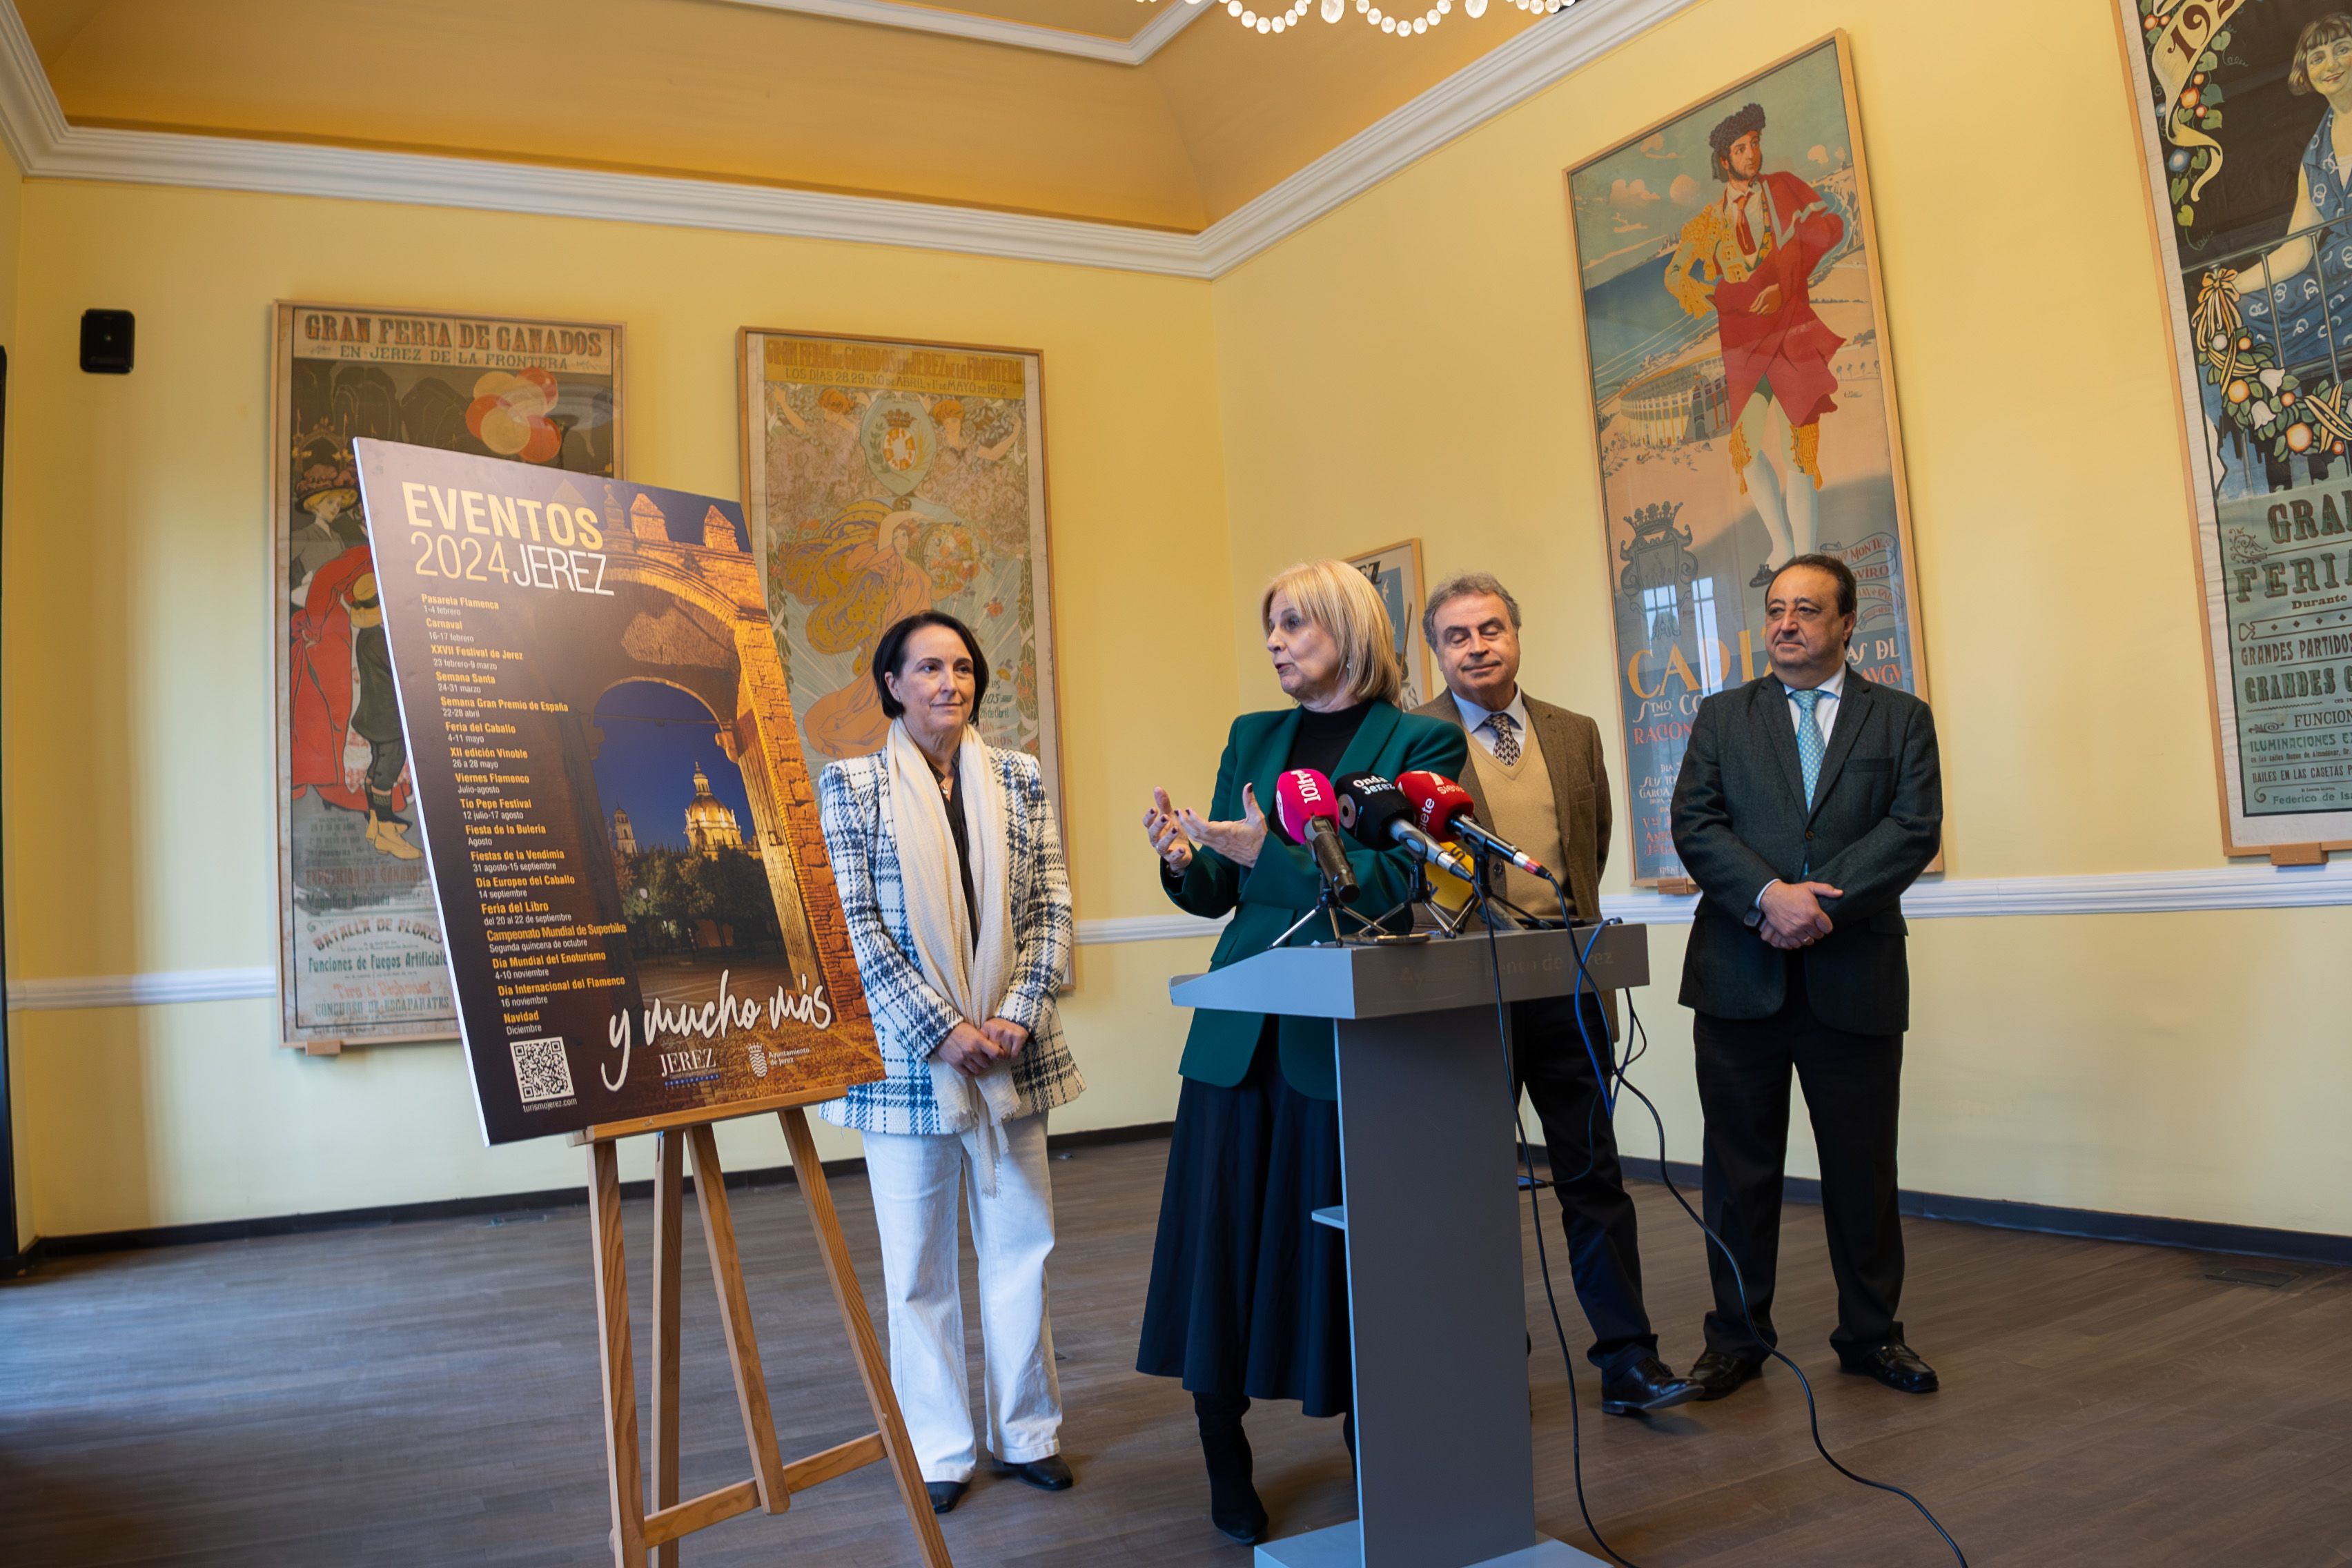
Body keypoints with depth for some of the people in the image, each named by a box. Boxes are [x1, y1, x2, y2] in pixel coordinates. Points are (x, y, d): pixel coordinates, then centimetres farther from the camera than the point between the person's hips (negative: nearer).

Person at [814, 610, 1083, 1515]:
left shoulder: (1019, 780, 6)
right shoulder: (850, 787, -3)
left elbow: (1051, 908, 3)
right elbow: (853, 925, -9)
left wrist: (1017, 1018, -10)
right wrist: (942, 1031, -14)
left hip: (1012, 1056, 3)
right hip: (906, 1058, -2)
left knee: (1021, 1243, 10)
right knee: (918, 1261, 7)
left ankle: (1027, 1431, 26)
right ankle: (938, 1450, 21)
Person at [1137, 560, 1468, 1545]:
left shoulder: (1420, 742, 0)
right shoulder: (1252, 737, 14)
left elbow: (1397, 881, -11)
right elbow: (1220, 893, 12)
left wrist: (1272, 853, -20)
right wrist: (1183, 861, -10)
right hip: (1242, 1028, 4)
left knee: (1345, 1230, 2)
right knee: (1222, 1228, 3)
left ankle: (1367, 1426, 22)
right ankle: (1223, 1455, 16)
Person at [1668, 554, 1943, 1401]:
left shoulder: (1902, 718, 9)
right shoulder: (1722, 717, 11)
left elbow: (1914, 829, -4)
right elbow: (1694, 825, -1)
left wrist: (1821, 902, -16)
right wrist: (1771, 895, -17)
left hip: (1856, 979, 0)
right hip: (1740, 978, 0)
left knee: (1863, 1168, 9)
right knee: (1740, 1167, 6)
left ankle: (1871, 1332, 26)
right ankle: (1737, 1335, 19)